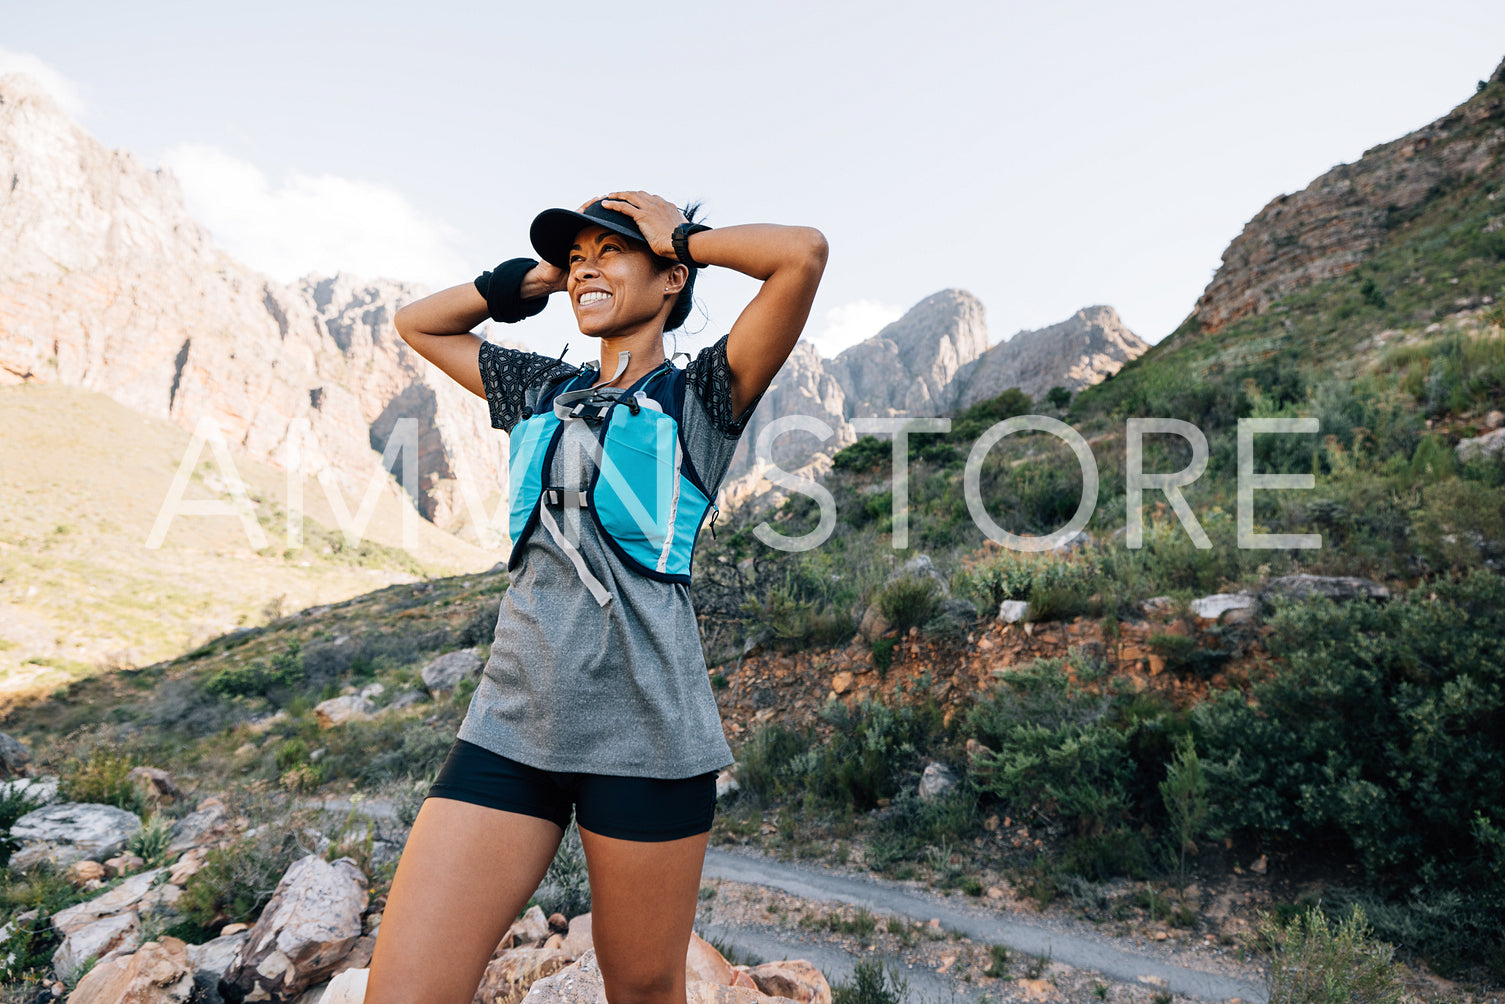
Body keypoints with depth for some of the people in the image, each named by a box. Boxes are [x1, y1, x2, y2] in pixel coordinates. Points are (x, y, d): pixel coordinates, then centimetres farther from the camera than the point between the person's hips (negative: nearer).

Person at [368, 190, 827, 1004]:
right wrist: (533, 278, 20)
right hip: (513, 718, 5)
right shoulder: (542, 390, 18)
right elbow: (417, 323, 30)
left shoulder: (702, 391, 2)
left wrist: (681, 239, 4)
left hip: (645, 729, -4)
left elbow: (805, 252, -11)